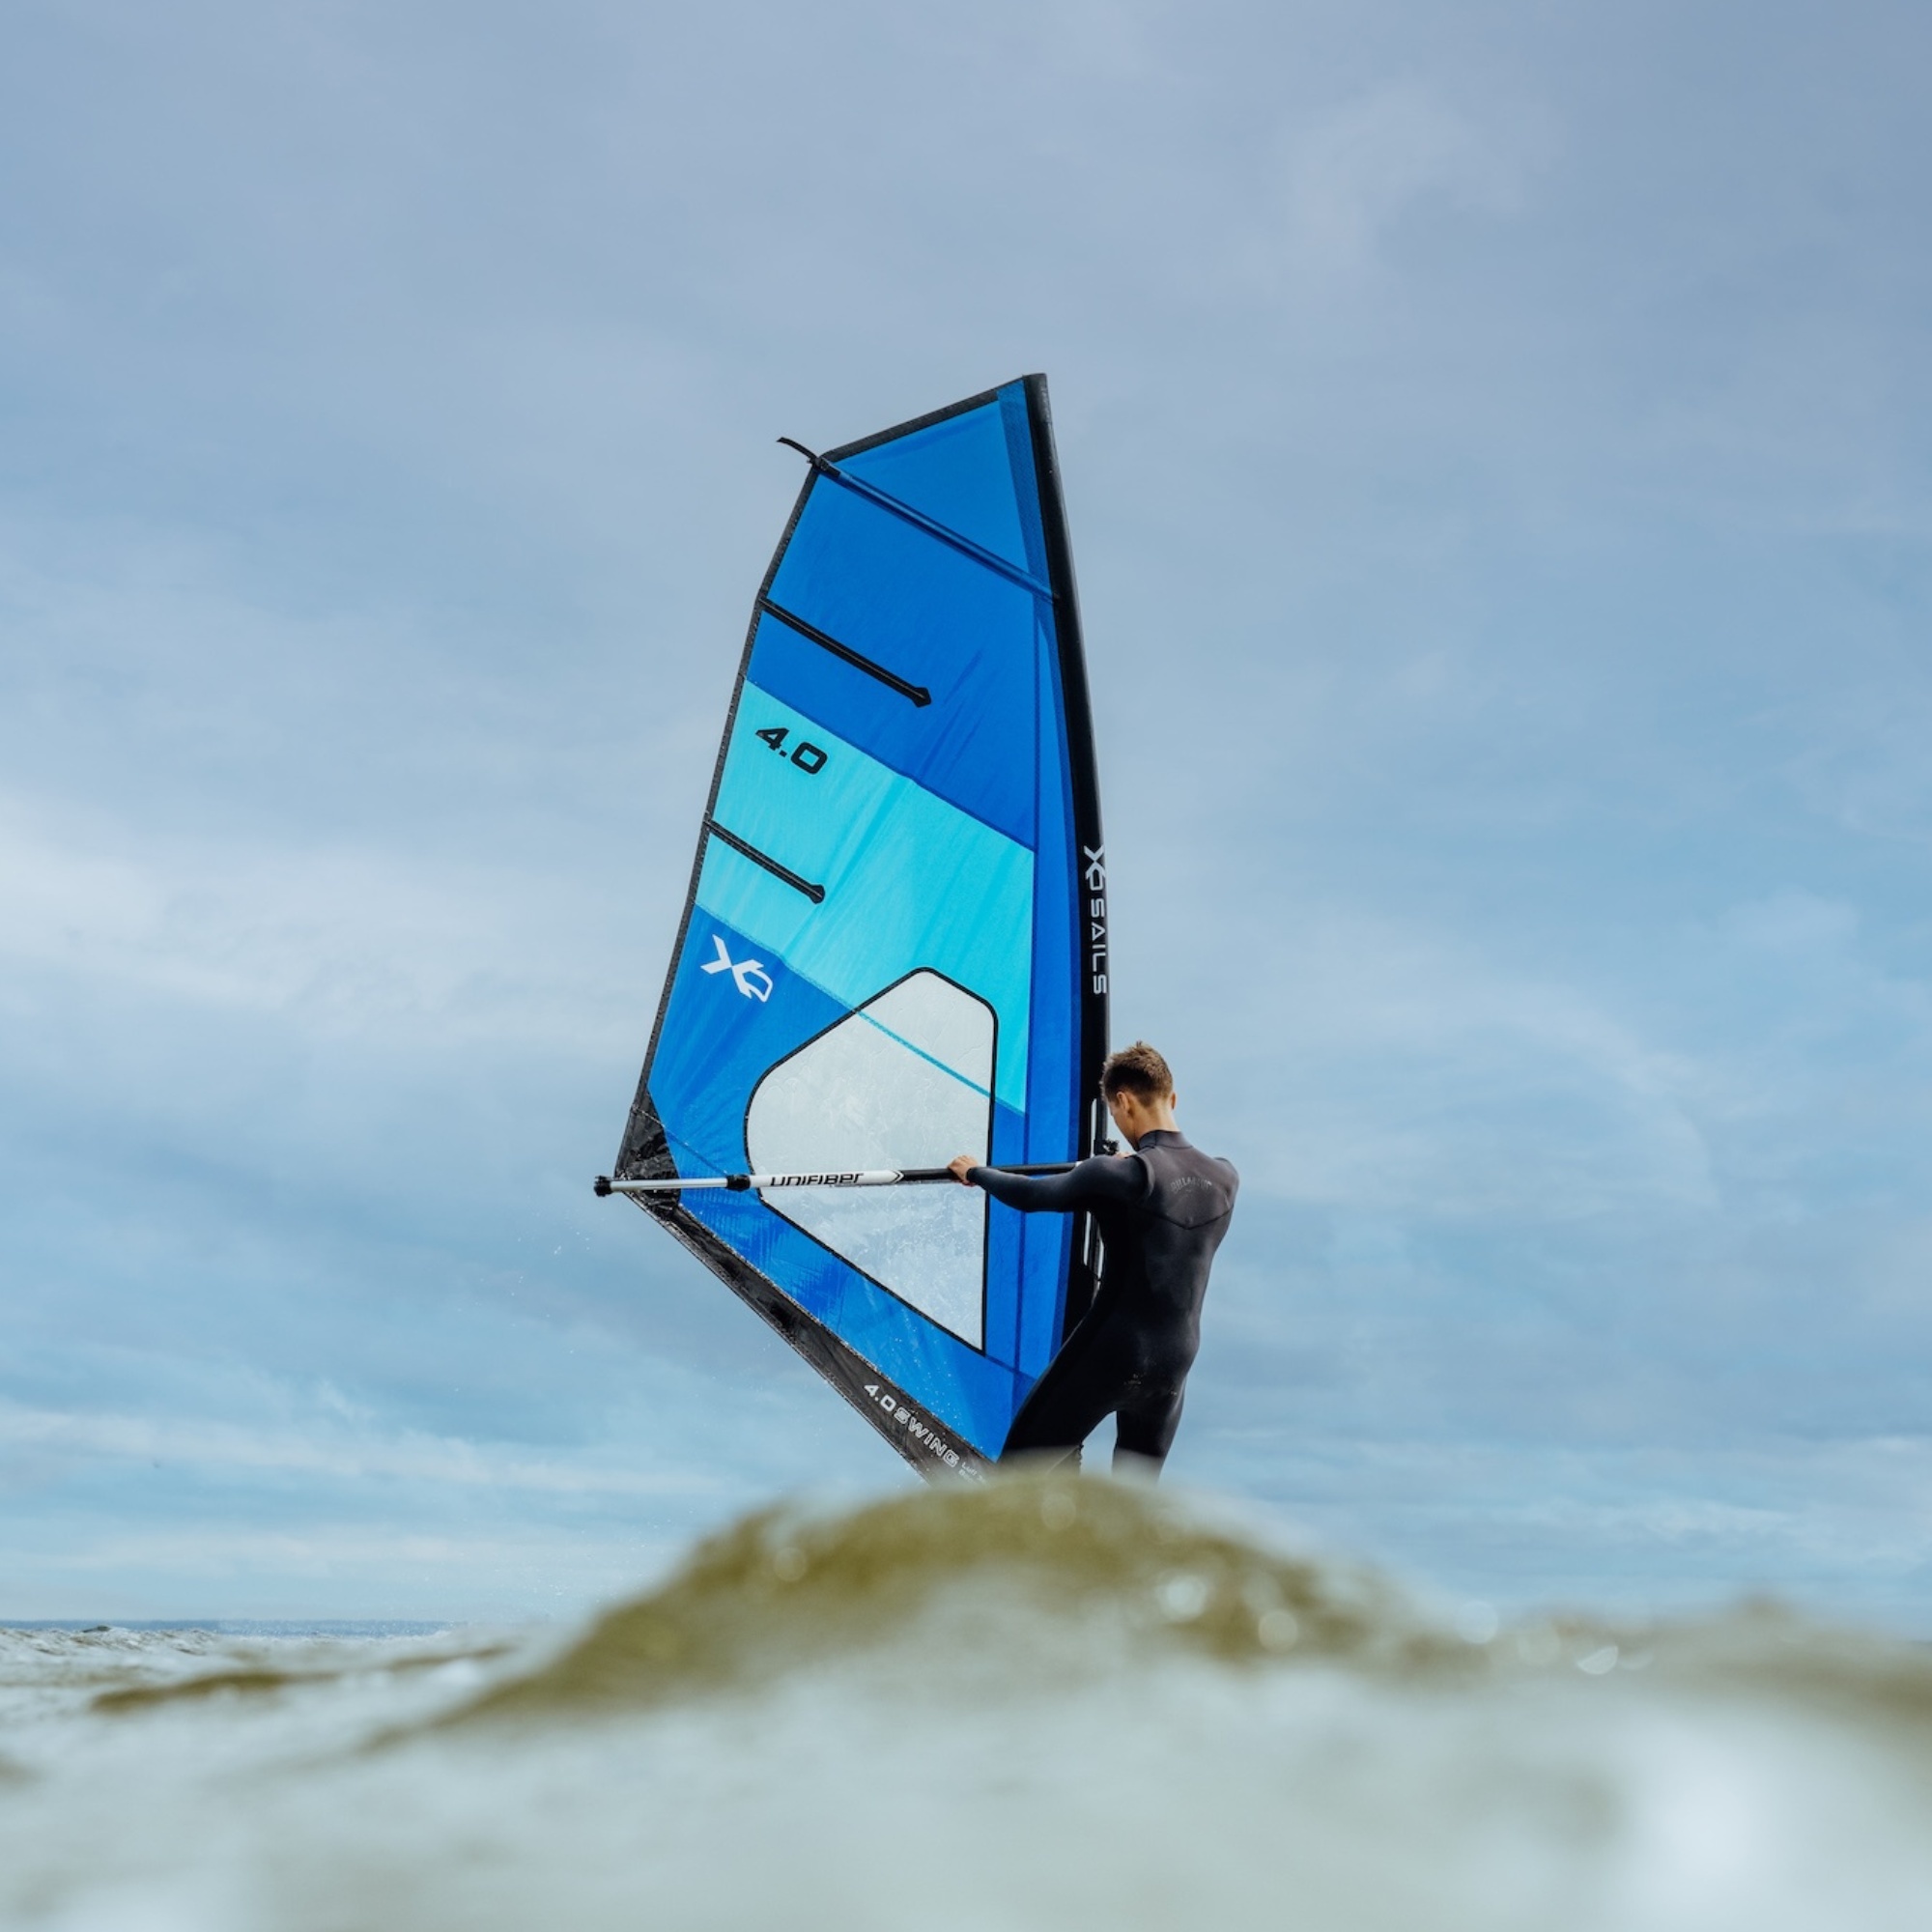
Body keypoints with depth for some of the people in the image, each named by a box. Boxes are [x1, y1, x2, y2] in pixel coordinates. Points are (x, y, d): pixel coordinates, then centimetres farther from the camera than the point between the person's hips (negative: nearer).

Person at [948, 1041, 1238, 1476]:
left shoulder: (1119, 1175, -17)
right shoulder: (1225, 1178, 1)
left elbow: (1030, 1196, -7)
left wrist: (975, 1172, 11)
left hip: (1105, 1356, -6)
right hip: (1174, 1366, 6)